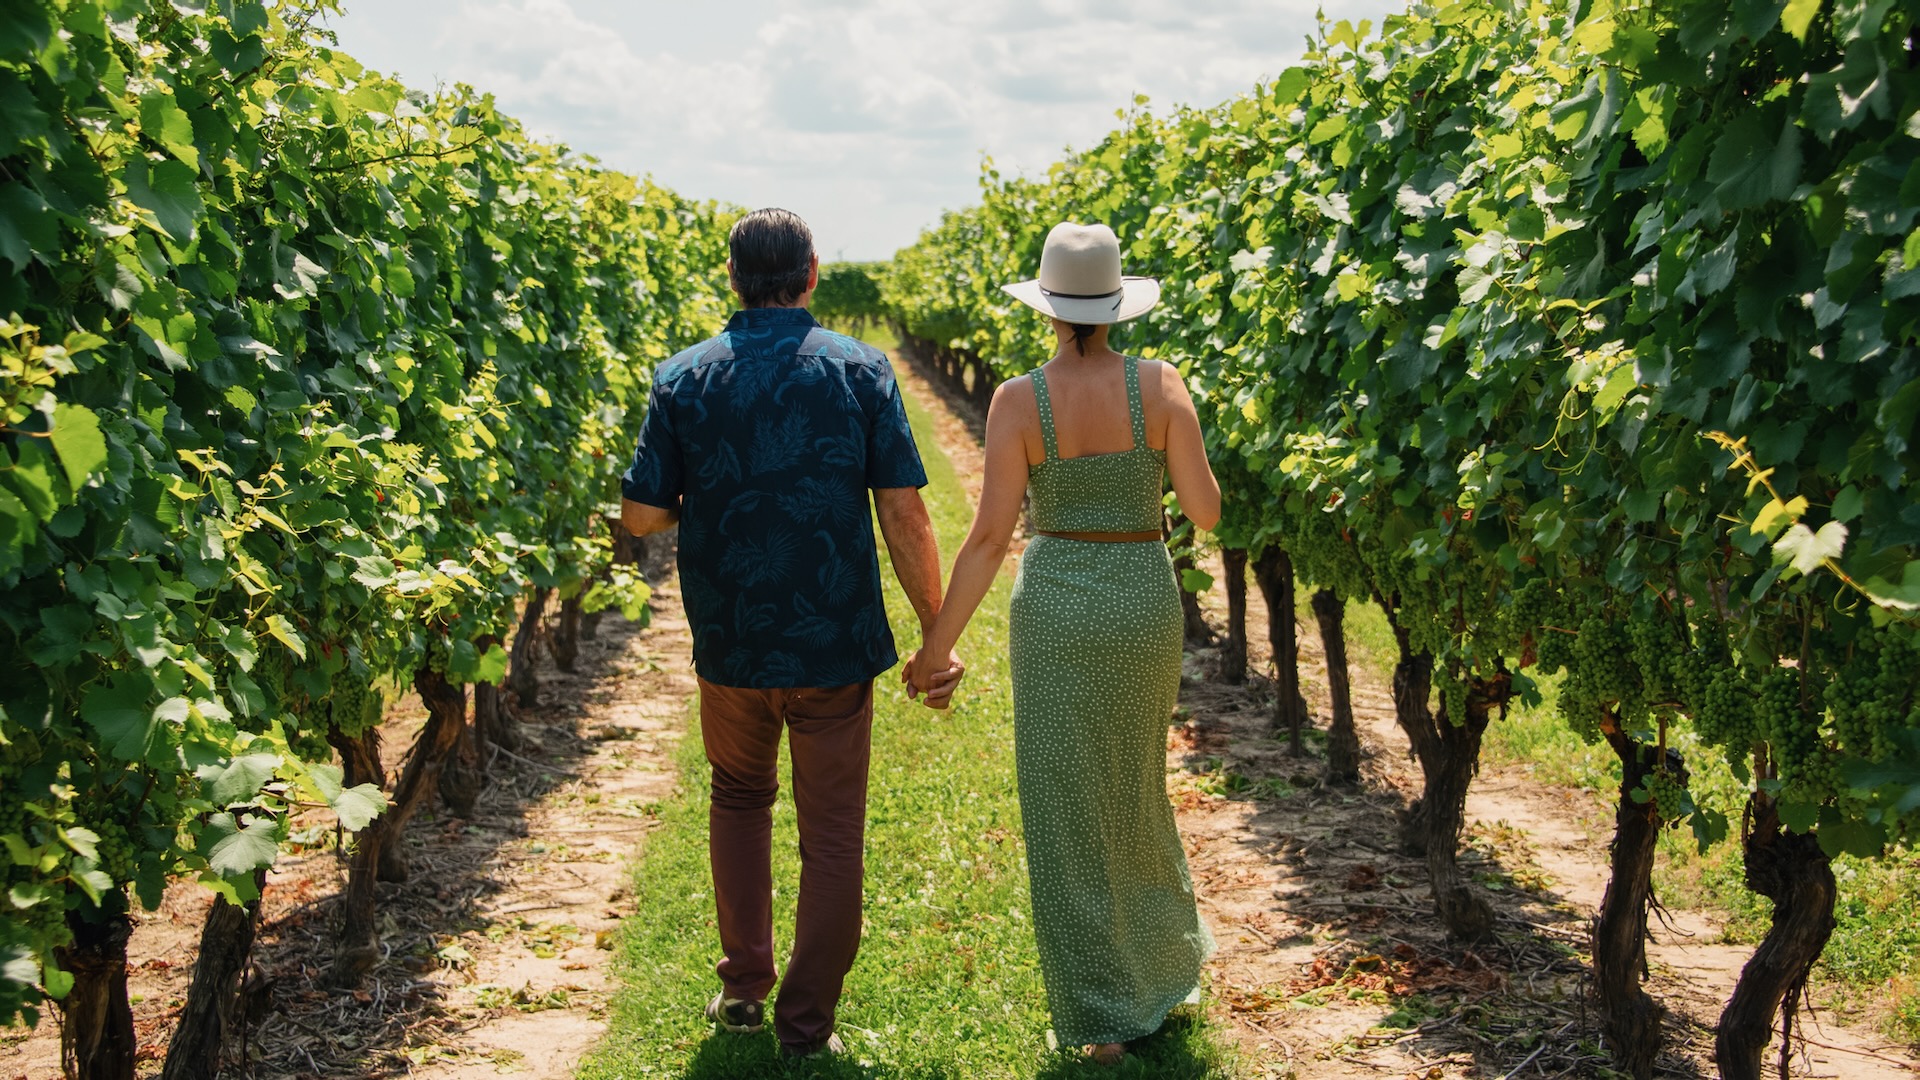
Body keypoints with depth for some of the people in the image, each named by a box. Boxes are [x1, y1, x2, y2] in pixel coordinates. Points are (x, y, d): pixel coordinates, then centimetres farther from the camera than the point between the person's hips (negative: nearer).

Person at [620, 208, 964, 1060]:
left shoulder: (684, 379, -3)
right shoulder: (861, 371, -6)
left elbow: (641, 516, -2)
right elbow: (903, 513, -9)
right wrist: (936, 636, -2)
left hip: (730, 645, 2)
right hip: (835, 645, -2)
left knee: (740, 798, 25)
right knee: (831, 836, 9)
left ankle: (743, 989, 26)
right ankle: (806, 1027, 14)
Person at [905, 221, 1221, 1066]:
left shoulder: (1017, 401, -9)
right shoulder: (1160, 384, -7)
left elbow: (989, 536, -12)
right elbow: (1206, 511, -4)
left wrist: (937, 645, -4)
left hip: (1054, 608, -2)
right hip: (1144, 606, 2)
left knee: (1065, 808, 6)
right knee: (1131, 786, 24)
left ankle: (1102, 1015, 7)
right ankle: (1167, 957, 39)